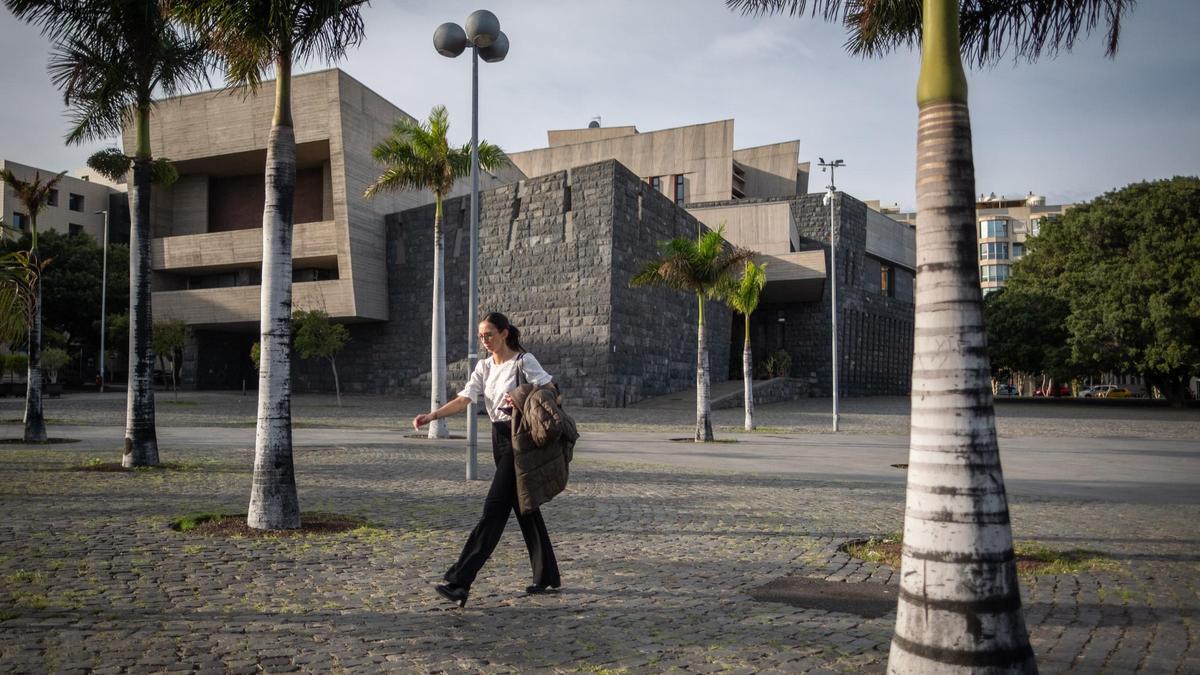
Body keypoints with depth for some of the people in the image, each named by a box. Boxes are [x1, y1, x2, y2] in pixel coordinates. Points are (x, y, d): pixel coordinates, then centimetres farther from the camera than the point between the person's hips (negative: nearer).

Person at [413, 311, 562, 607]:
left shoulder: (524, 361, -8)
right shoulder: (484, 367, 11)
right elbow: (464, 399, -1)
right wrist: (432, 416, -15)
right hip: (499, 438, 8)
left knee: (495, 508, -11)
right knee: (524, 507, 12)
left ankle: (460, 582, -13)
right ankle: (547, 577, 23)